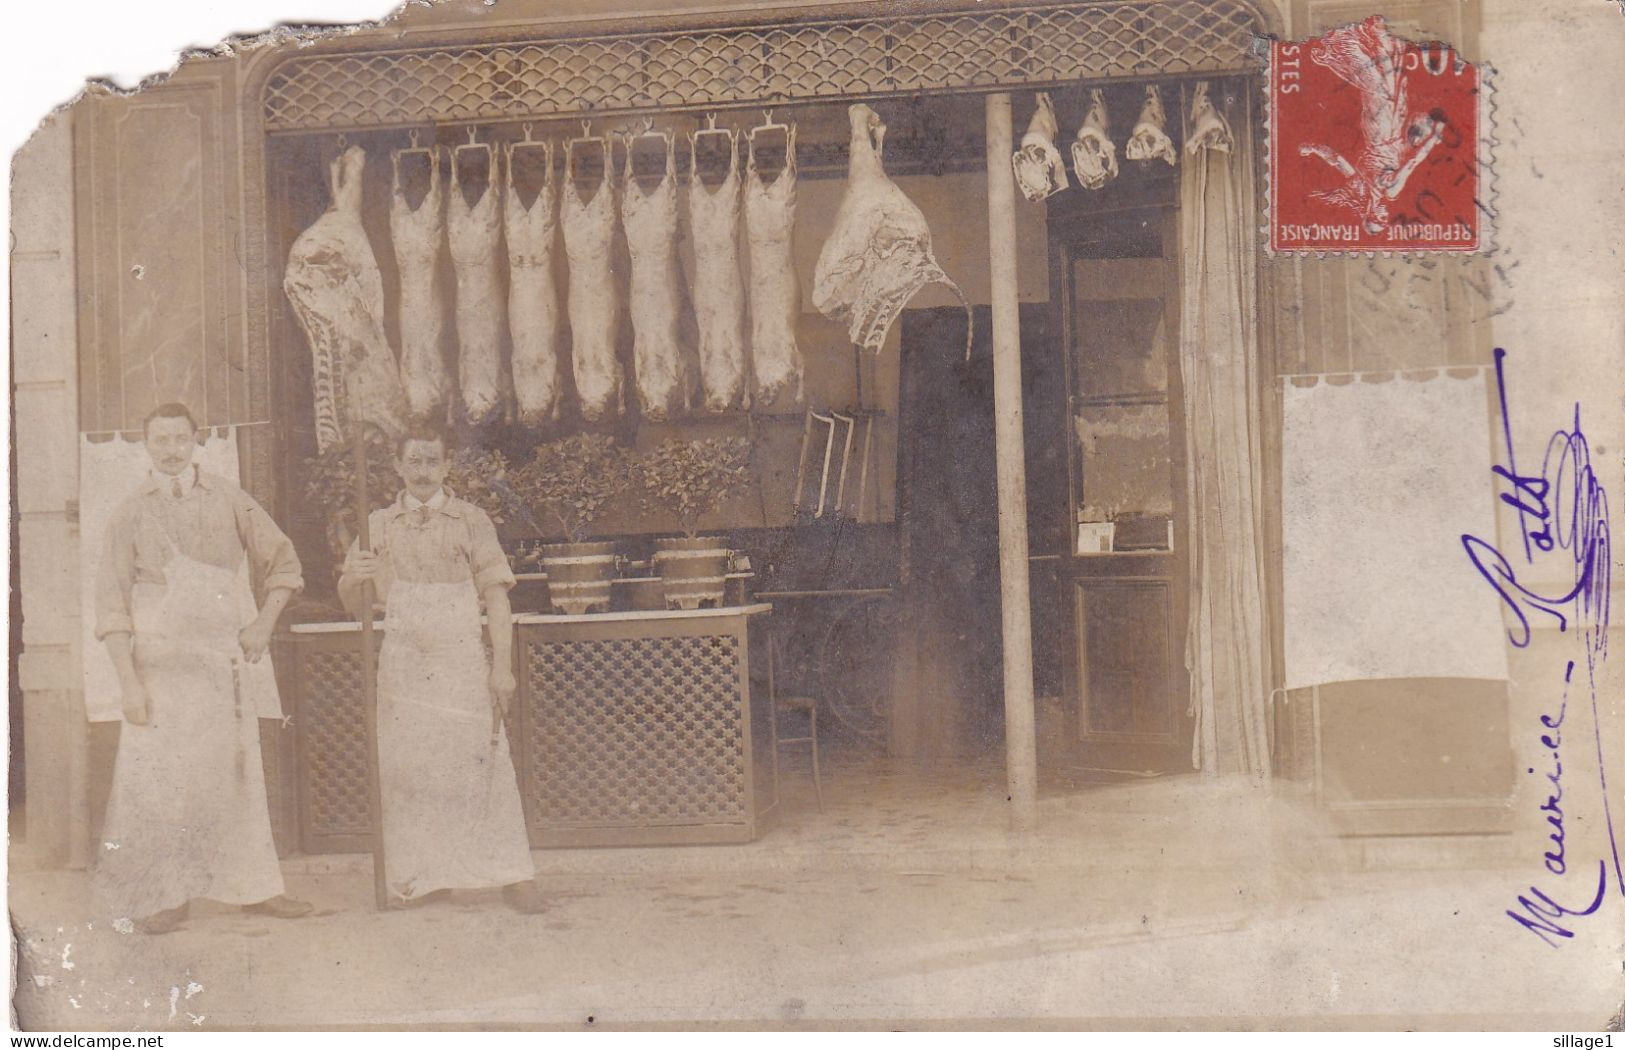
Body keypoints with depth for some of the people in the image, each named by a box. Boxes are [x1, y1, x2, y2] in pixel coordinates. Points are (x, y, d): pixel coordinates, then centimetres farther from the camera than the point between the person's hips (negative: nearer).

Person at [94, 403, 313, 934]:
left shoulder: (228, 500, 7)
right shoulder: (130, 515, 2)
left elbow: (282, 560, 13)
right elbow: (112, 606, -1)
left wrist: (264, 623, 0)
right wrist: (128, 680, -10)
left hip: (228, 661, 2)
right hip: (162, 665, -2)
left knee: (238, 771, 8)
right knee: (160, 776, -5)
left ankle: (254, 885, 16)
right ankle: (162, 895, 5)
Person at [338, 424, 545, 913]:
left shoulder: (470, 520, 6)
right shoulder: (379, 525, 12)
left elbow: (496, 597, 2)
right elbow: (350, 603, 14)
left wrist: (502, 667, -7)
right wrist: (352, 578, -11)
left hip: (462, 661, -2)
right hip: (402, 665, 3)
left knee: (480, 763, -6)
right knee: (408, 769, 2)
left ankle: (513, 876, -2)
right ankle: (425, 877, 12)